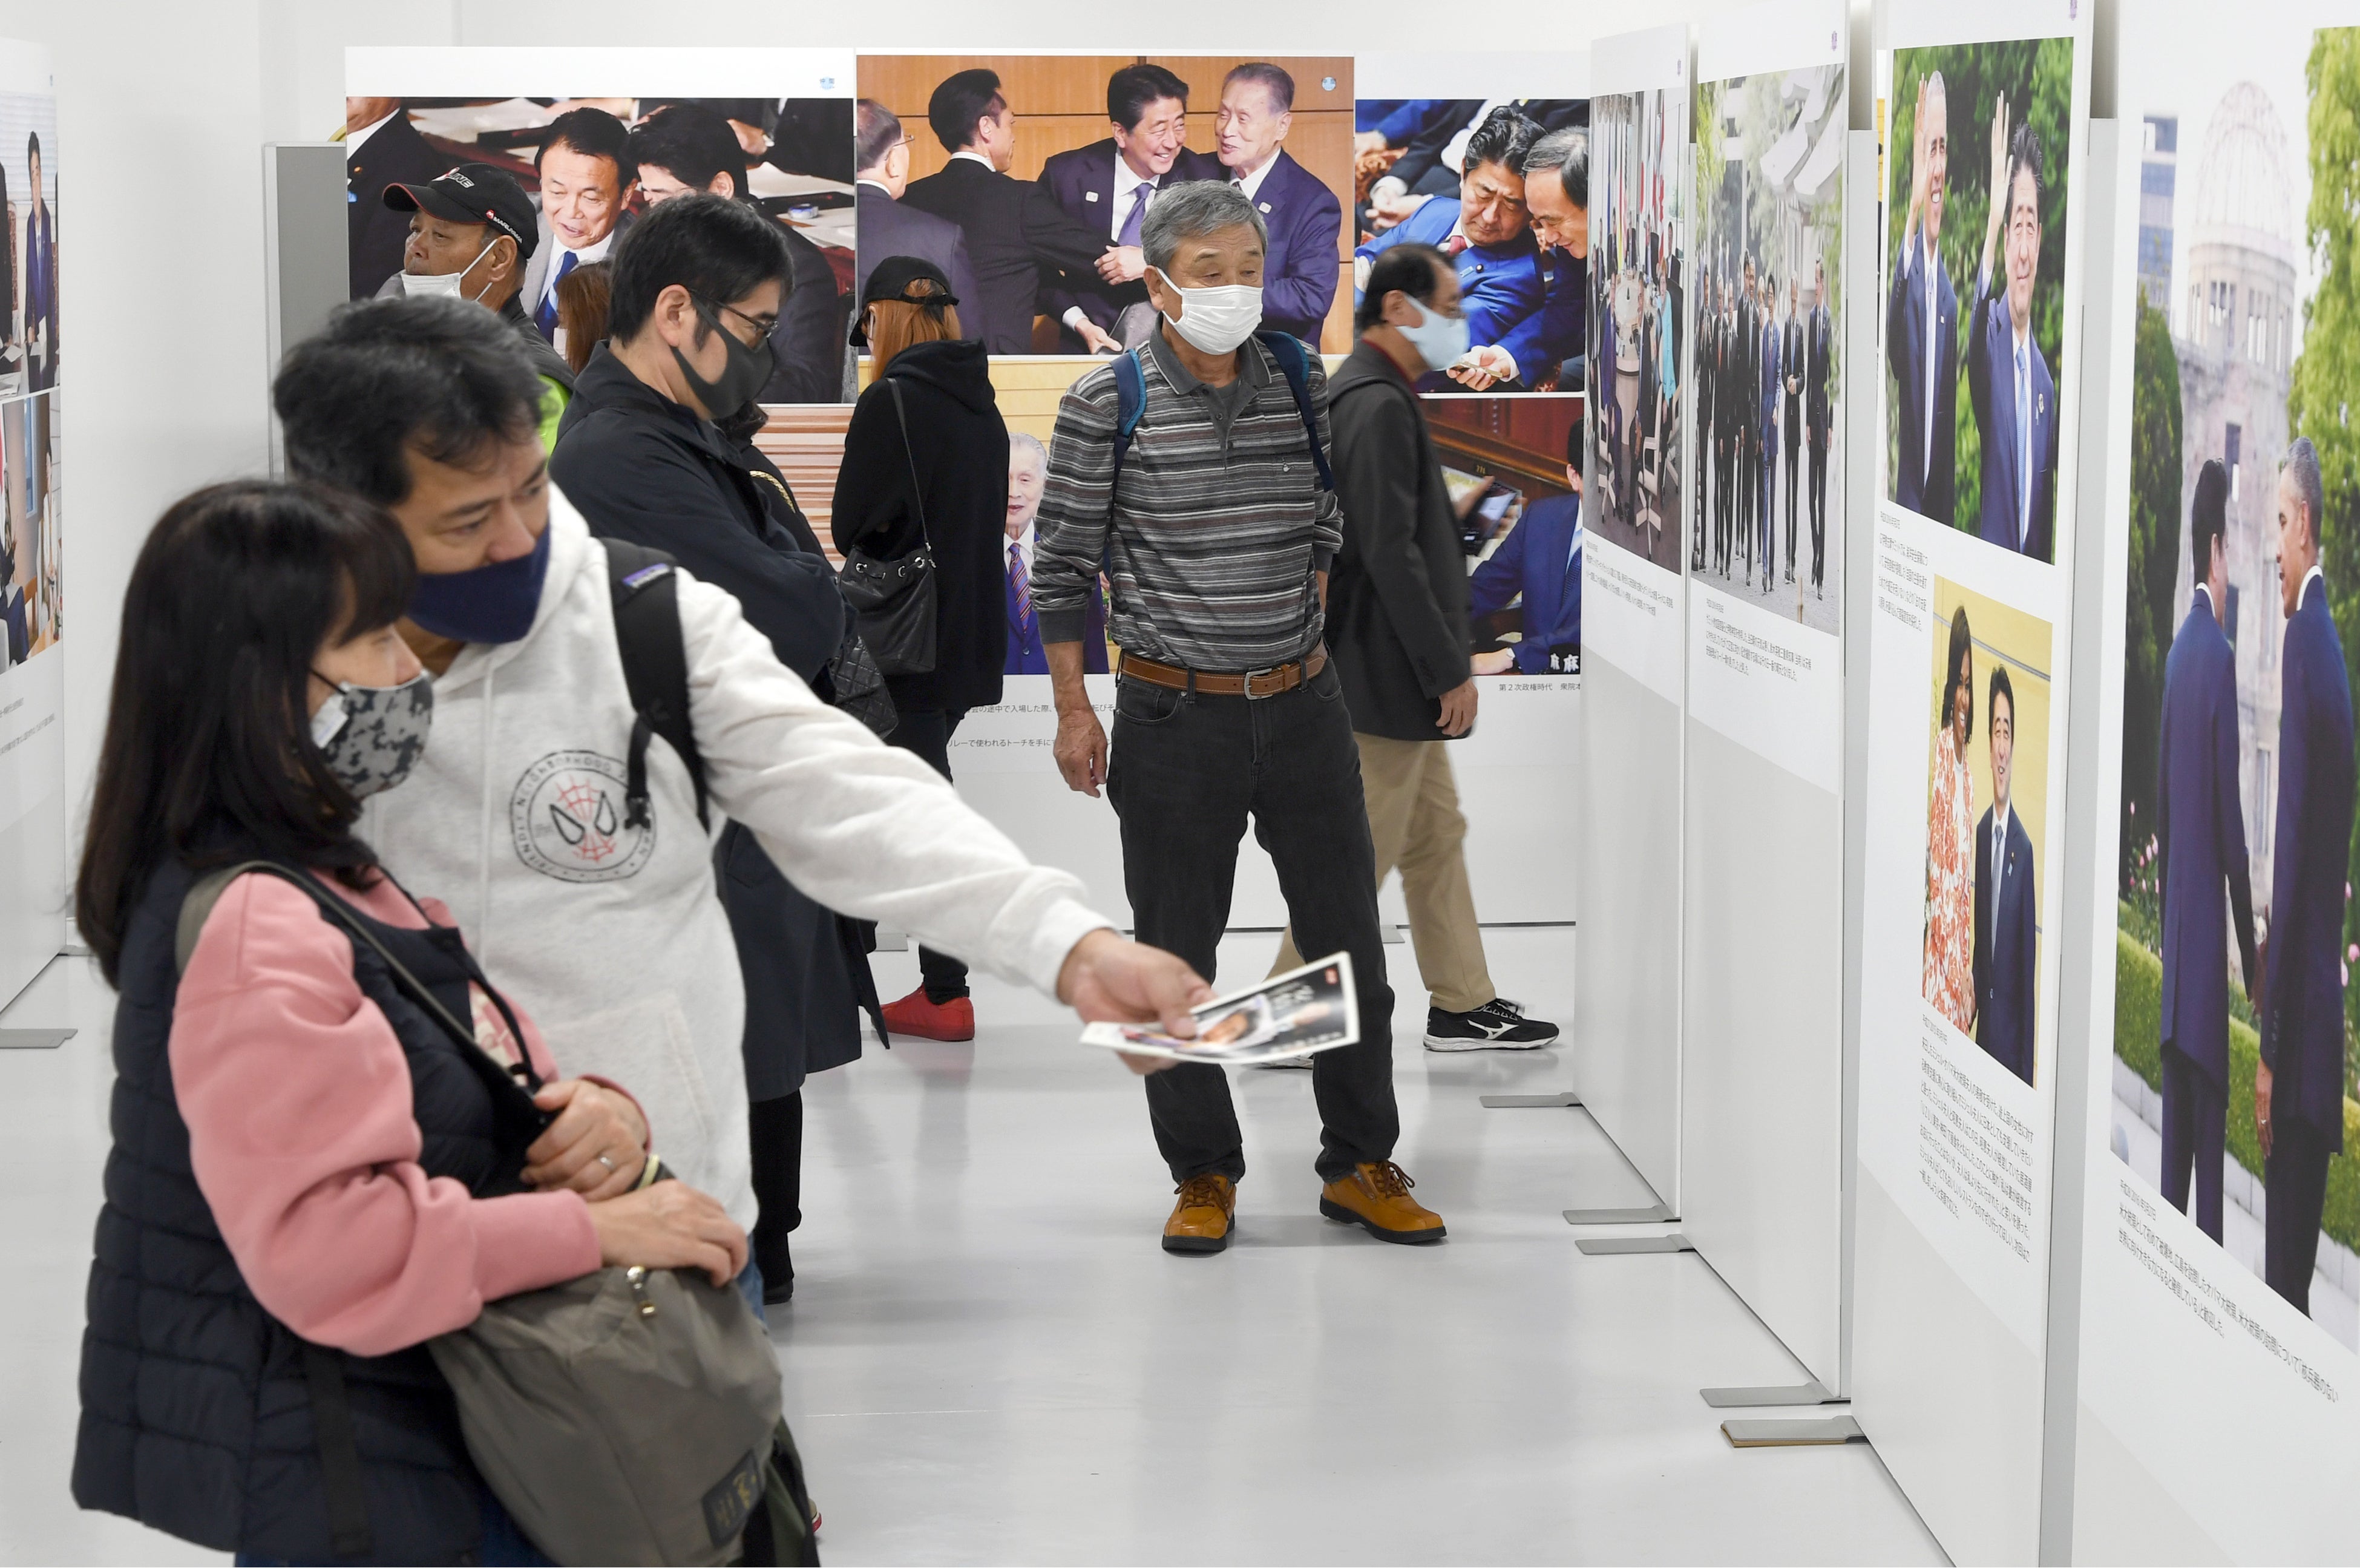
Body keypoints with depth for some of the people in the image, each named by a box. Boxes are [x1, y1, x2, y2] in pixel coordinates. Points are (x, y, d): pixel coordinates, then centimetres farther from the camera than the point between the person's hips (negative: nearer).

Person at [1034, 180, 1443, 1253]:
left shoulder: (1301, 382, 2)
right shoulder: (1109, 401, -8)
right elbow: (1061, 561, -2)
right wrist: (1073, 711, -3)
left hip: (1303, 706, 3)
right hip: (1174, 717, -3)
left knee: (1347, 938, 7)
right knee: (1175, 958, 5)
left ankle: (1360, 1164, 20)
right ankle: (1203, 1174, 18)